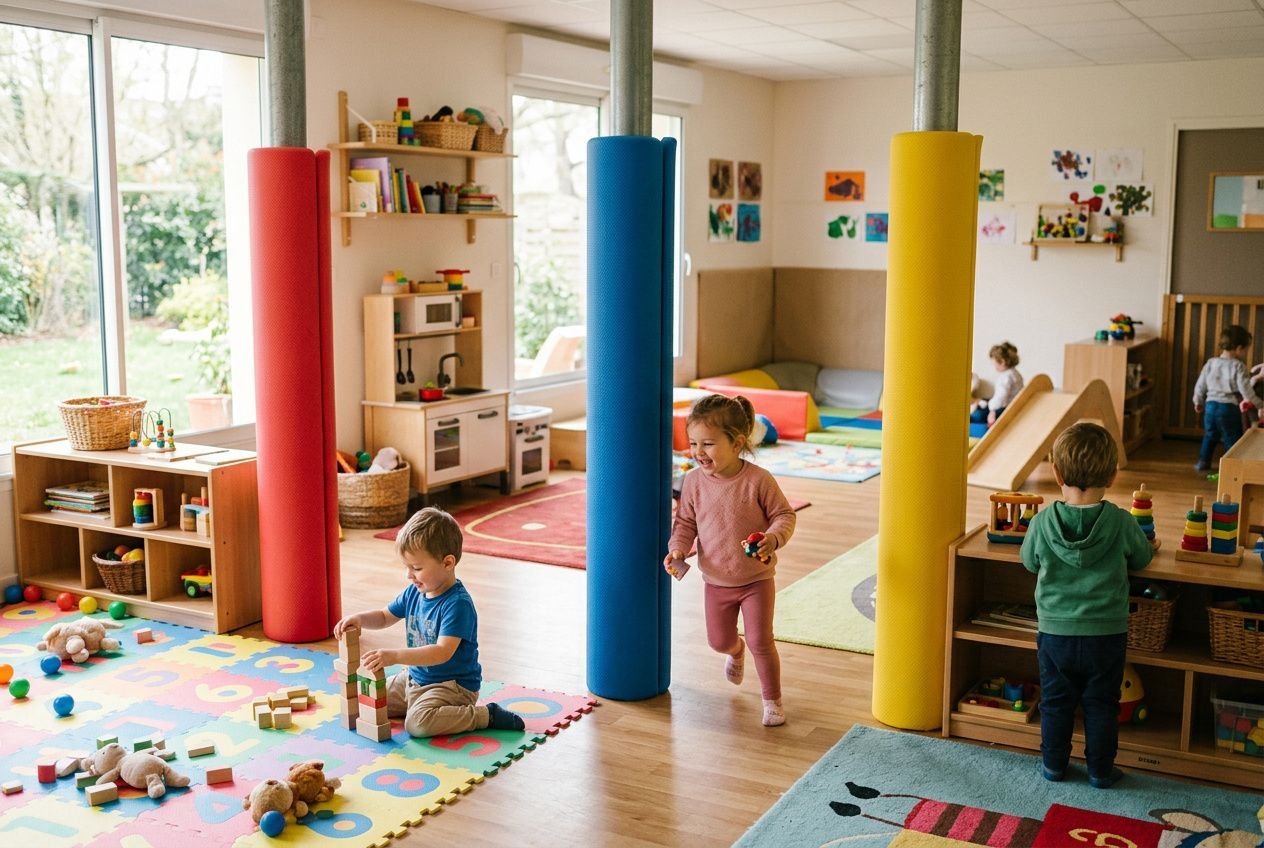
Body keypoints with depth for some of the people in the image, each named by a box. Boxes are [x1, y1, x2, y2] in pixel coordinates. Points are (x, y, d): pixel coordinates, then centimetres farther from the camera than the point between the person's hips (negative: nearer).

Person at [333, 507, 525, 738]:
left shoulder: (457, 604, -25)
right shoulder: (414, 592, 1)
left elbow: (443, 653, -34)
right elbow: (384, 617, 16)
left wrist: (395, 656, -41)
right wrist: (359, 619, -6)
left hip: (454, 685, -9)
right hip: (415, 678, 9)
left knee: (417, 723, -32)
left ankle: (486, 715, -14)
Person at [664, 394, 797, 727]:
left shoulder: (758, 480, -20)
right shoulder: (694, 481, -10)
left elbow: (784, 515, -11)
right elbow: (685, 521, 2)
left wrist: (773, 538, -31)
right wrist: (677, 549, -16)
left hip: (756, 578, -4)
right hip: (716, 581, 4)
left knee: (761, 641, -4)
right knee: (719, 640, 16)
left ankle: (772, 699, 18)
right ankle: (735, 651, 54)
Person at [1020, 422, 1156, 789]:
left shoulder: (1042, 523, -14)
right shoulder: (1121, 523, -15)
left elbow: (1029, 561, 3)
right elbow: (1142, 558, 3)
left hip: (1054, 631, 1)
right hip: (1106, 634, 0)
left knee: (1055, 702, 16)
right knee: (1101, 704, 14)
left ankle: (1054, 763, 27)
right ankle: (1100, 769, 24)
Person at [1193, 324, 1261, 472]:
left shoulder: (1211, 363, 3)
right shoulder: (1238, 366, -13)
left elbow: (1200, 385, 9)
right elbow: (1245, 389, -15)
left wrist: (1198, 402, 23)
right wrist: (1259, 403, -4)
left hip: (1211, 405, 5)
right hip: (1229, 408, -5)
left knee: (1209, 436, 21)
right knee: (1232, 439, 4)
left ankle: (1203, 462, 27)